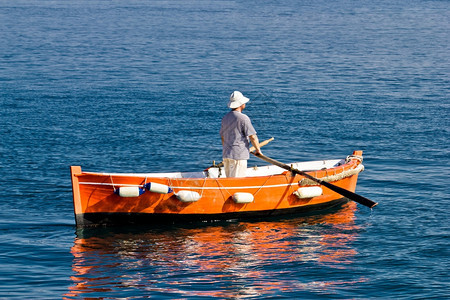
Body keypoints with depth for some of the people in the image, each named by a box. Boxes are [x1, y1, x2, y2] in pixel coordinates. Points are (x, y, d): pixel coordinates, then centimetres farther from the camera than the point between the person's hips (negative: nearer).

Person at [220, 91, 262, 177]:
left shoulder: (225, 118, 11)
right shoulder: (243, 118, -12)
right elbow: (253, 137, -12)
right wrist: (258, 150, 2)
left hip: (226, 155, 8)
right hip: (238, 156, -8)